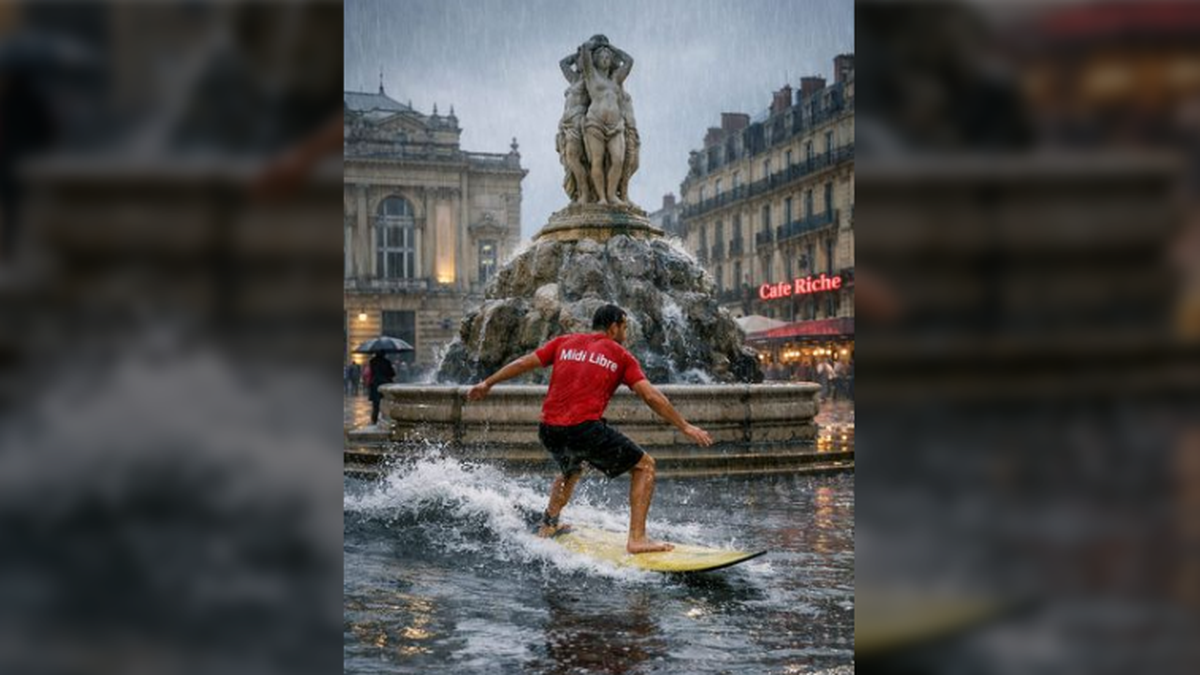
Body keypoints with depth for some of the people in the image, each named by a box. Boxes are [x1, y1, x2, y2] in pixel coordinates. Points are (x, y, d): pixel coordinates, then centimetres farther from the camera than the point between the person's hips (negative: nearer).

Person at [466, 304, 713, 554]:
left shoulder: (565, 342, 18)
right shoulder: (620, 355, 9)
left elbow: (523, 363, 19)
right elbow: (651, 396, 2)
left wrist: (487, 384, 29)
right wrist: (685, 427, 6)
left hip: (549, 430, 6)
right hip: (585, 428, -6)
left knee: (572, 471, 37)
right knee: (644, 466, 8)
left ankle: (548, 525, 33)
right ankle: (637, 539, -2)